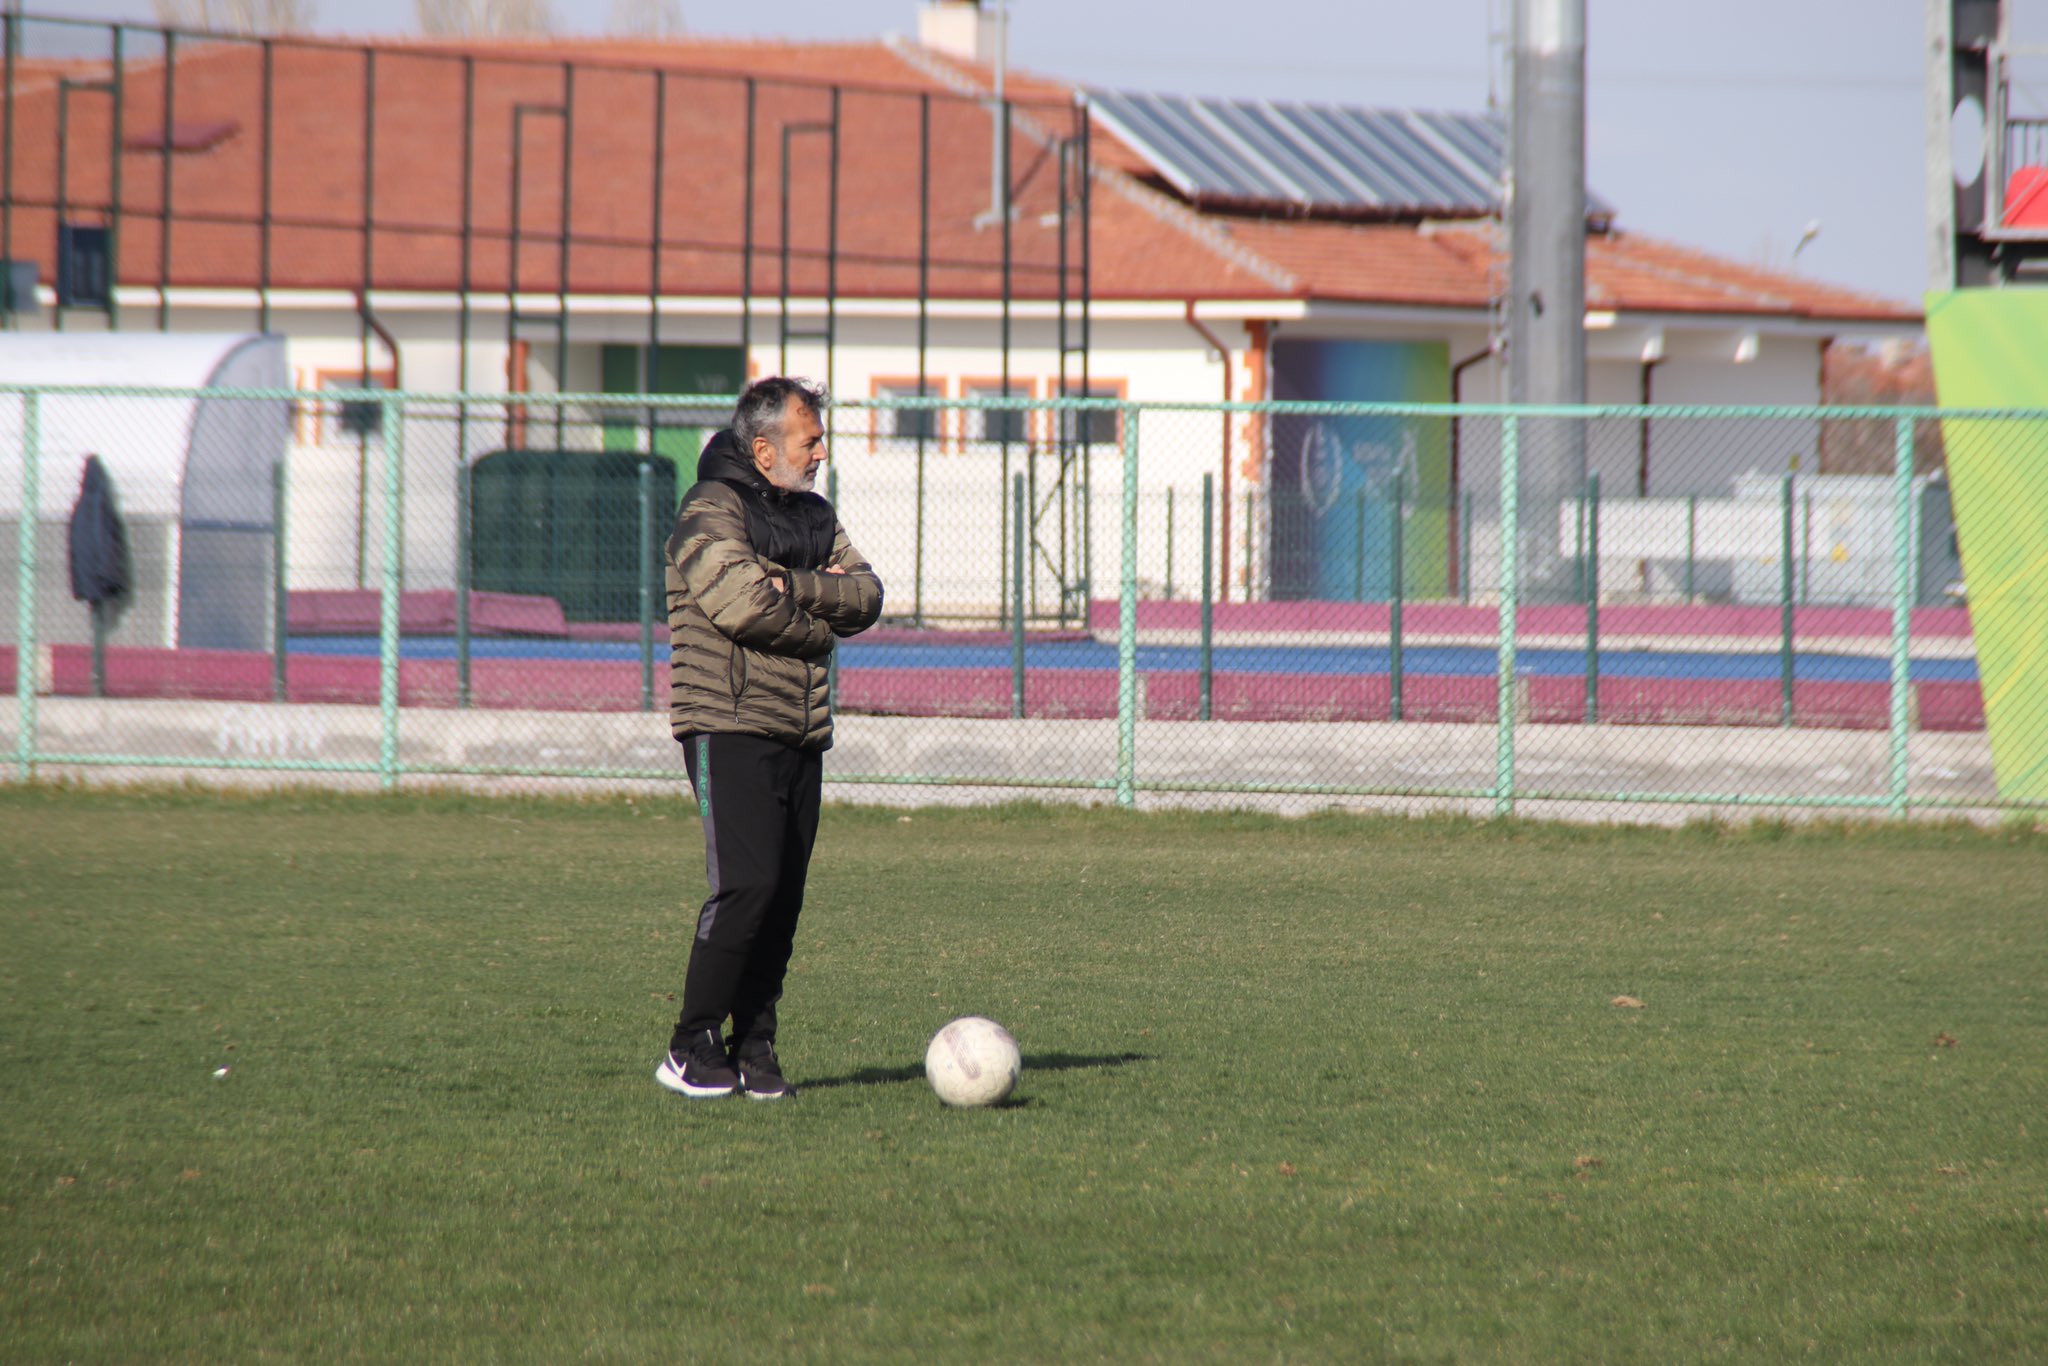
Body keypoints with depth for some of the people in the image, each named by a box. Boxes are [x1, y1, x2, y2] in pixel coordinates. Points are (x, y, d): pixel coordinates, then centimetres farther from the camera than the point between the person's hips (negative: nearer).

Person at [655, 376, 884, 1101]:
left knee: (784, 900, 4)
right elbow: (745, 604, -19)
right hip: (731, 732, -8)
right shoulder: (711, 511, -6)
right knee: (747, 884, -15)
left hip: (802, 736, 8)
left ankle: (754, 1048, 9)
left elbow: (866, 598, 6)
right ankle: (691, 1048, -8)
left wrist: (794, 586, -11)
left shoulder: (815, 516, 18)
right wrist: (819, 625, -3)